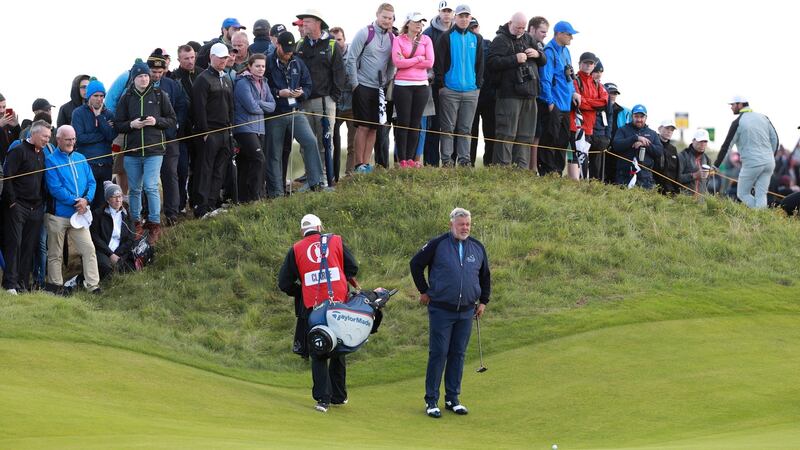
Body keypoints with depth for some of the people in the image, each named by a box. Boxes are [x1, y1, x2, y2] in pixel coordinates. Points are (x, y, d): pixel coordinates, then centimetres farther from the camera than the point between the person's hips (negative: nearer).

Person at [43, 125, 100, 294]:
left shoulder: (80, 159, 11)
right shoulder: (51, 161, -6)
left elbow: (91, 182, 9)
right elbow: (55, 188, -14)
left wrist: (86, 200, -11)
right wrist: (75, 202, -18)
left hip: (79, 215, 4)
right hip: (58, 215, -4)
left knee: (88, 249, -5)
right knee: (55, 254, 5)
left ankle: (93, 285, -4)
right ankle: (55, 285, 15)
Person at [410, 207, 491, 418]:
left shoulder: (478, 248, 8)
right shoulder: (438, 244, -6)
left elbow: (485, 276, 21)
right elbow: (416, 264, 3)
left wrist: (483, 301, 18)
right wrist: (424, 291, 4)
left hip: (466, 312, 4)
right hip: (441, 311, -4)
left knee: (458, 355, 7)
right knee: (438, 354, -4)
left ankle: (452, 399, 16)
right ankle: (431, 401, 1)